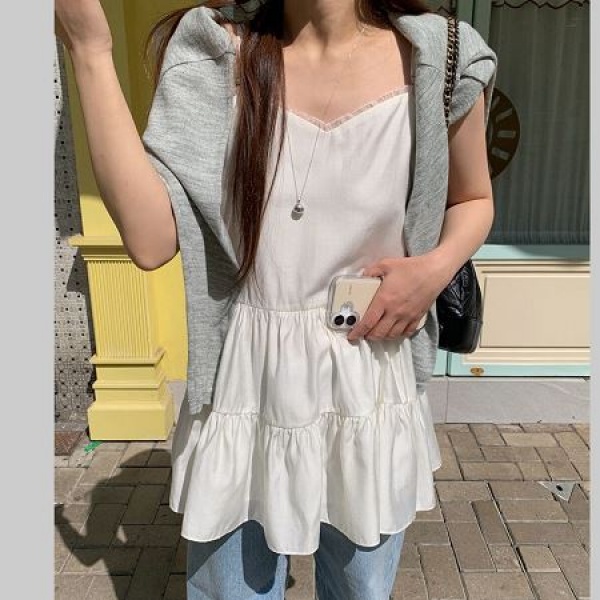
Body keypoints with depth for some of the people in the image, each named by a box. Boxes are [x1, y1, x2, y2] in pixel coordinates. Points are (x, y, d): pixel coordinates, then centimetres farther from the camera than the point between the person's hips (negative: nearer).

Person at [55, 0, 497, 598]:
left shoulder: (440, 62, -6)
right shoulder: (215, 54, -7)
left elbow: (472, 199, 11)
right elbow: (151, 241, -17)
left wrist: (437, 266, -11)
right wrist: (90, 49, -19)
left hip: (369, 389, 1)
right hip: (247, 387, 0)